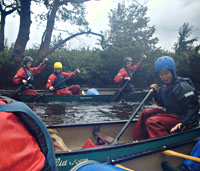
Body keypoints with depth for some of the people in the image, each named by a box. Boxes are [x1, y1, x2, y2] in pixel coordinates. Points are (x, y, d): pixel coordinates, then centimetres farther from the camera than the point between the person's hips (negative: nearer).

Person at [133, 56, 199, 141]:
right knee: (146, 113, 7)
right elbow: (163, 104, 17)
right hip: (170, 113, 9)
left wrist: (183, 123, -32)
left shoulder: (183, 86, -18)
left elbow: (192, 107, -23)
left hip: (181, 118, -9)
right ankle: (138, 141, 12)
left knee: (152, 122, -24)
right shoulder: (165, 85, 9)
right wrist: (156, 92, 4)